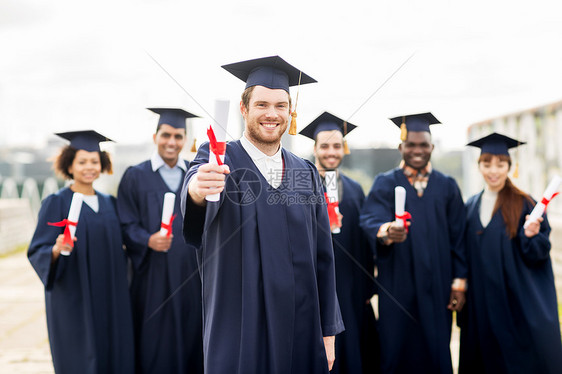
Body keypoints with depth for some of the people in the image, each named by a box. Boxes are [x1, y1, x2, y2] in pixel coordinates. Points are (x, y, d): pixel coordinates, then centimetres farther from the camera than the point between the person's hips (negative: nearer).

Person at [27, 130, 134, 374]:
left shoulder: (109, 203, 12)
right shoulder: (56, 203, -3)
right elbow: (37, 252, -8)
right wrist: (57, 249, -27)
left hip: (109, 299, 5)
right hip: (73, 301, -4)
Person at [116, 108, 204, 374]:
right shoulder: (135, 176, 2)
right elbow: (126, 224, -3)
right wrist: (148, 241, -21)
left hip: (191, 273, 3)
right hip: (153, 275, -2)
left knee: (191, 340, 7)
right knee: (154, 345, 2)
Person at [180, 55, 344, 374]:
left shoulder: (307, 174, 8)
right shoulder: (220, 162, -4)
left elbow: (322, 255, 9)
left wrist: (328, 331, 6)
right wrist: (198, 189, -52)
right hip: (239, 333, -3)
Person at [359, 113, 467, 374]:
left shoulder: (447, 186, 9)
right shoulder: (384, 184, 3)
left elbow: (458, 236, 7)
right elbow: (371, 219, -15)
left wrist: (459, 281, 0)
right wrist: (386, 230, -37)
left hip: (436, 287, 2)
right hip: (397, 286, -1)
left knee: (436, 352, 4)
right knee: (396, 353, 1)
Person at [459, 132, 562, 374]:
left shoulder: (524, 204, -4)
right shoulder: (470, 207, 7)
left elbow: (540, 253, -6)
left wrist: (530, 235, -25)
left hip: (518, 301, -3)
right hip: (481, 303, 3)